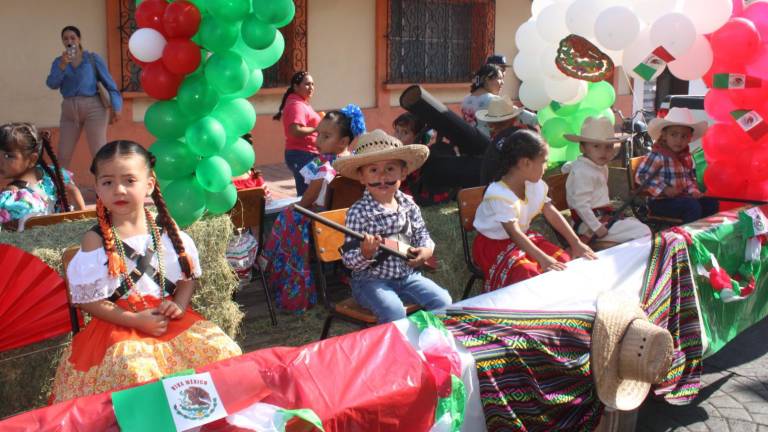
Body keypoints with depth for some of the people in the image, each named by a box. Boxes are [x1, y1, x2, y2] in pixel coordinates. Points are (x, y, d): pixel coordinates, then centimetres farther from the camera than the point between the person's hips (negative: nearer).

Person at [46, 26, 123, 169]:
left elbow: (109, 82, -2)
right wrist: (63, 65, -19)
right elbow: (52, 84, -5)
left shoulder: (93, 58, 1)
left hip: (93, 108, -4)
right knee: (63, 156, 8)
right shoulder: (59, 61, 9)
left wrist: (116, 107, -11)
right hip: (69, 110, 4)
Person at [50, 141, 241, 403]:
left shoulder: (165, 229, 5)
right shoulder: (96, 240, -3)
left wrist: (179, 305, -9)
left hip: (169, 319, 4)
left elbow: (188, 275, 11)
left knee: (223, 351, -14)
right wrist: (135, 320, -15)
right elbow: (87, 300, -5)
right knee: (136, 372, -34)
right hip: (122, 324, -3)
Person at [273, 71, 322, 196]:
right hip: (302, 155, -11)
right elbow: (295, 131, -29)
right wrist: (317, 129, -22)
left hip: (305, 154, 11)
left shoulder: (301, 103, 16)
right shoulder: (296, 105, -16)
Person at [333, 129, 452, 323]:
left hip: (407, 274, 6)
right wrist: (365, 253, -35)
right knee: (394, 311, -29)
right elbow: (349, 260, -14)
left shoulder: (408, 204, 2)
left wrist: (426, 249, -4)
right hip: (372, 280, -5)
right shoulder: (358, 212, -15)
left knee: (442, 300, -7)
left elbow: (421, 233, 17)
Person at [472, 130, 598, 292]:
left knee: (564, 260, -8)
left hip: (525, 236, 8)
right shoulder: (498, 194, -30)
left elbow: (552, 214, -7)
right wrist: (543, 259, -46)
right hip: (496, 244, -7)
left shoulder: (535, 185, -5)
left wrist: (576, 243, -16)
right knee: (528, 274, -32)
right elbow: (514, 233, -37)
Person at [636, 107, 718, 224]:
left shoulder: (686, 157, 11)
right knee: (693, 206, -26)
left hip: (683, 197, 8)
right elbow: (641, 176, -19)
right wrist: (664, 190, -21)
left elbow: (690, 179, 23)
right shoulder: (658, 156, -14)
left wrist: (694, 192, 2)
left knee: (711, 203, -2)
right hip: (662, 202, -8)